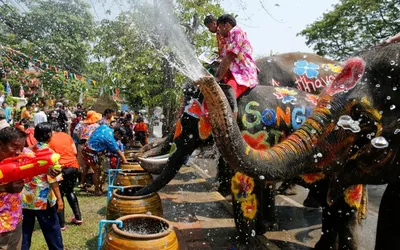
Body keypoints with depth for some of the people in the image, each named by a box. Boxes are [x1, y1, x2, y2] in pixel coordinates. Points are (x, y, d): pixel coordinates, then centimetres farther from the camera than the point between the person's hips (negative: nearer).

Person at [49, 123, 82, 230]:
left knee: (59, 195, 9)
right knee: (69, 191, 24)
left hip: (62, 168, -5)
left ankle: (61, 224, 12)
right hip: (74, 166, 5)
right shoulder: (67, 135, 11)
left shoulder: (50, 140, -2)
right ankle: (78, 217, 26)